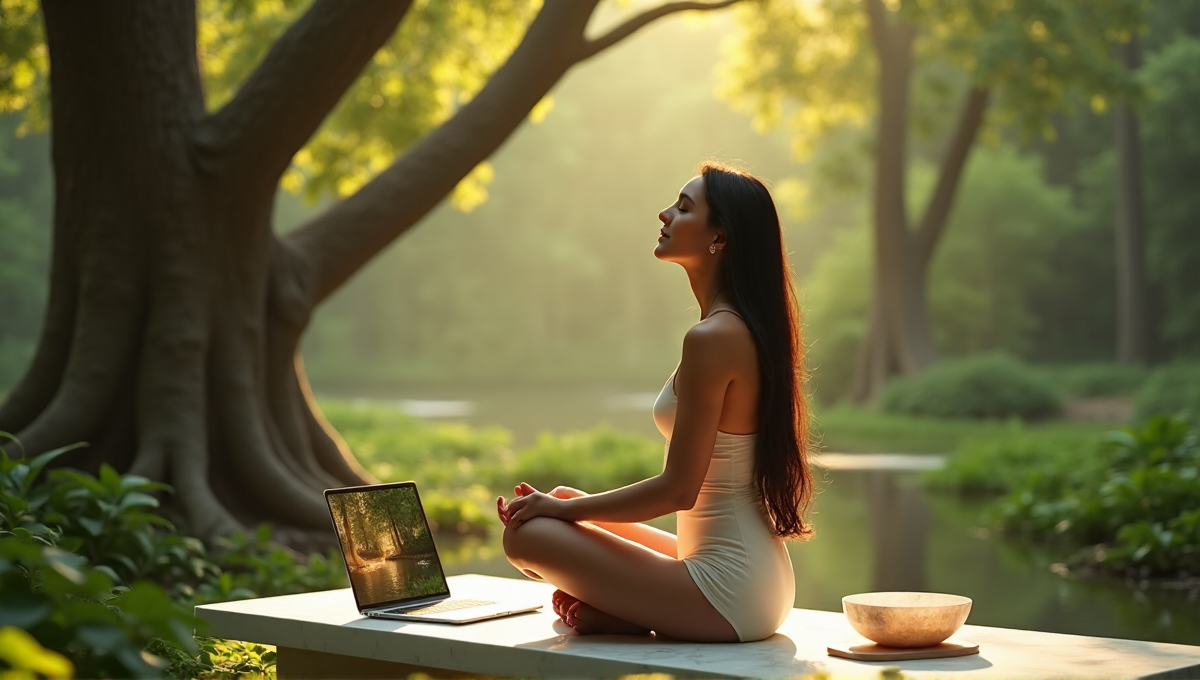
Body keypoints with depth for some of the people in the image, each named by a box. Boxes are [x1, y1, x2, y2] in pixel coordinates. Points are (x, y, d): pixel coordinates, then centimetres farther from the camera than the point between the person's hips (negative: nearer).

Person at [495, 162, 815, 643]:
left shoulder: (711, 338, -20)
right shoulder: (749, 329, 11)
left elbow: (678, 489, -20)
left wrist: (565, 508, -7)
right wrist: (573, 503, 11)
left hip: (729, 596, -10)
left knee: (528, 534, -13)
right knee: (565, 504, 21)